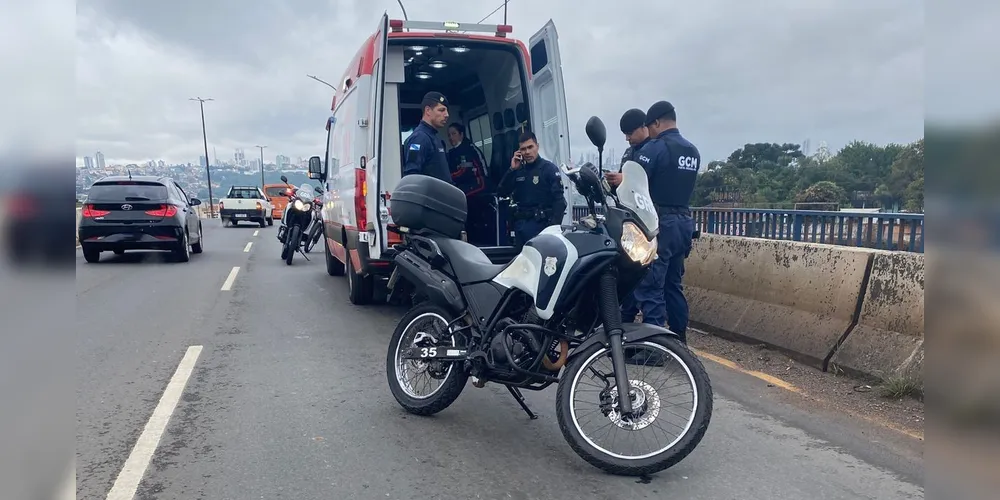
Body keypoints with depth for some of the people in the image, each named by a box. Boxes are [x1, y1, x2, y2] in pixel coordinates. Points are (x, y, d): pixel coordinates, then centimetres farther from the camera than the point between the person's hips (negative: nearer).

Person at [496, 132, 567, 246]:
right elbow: (501, 192, 8)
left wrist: (554, 226, -22)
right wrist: (512, 170, -1)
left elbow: (559, 199, -10)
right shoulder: (518, 170, 15)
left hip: (540, 224, -6)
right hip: (520, 224, 6)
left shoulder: (549, 168, -3)